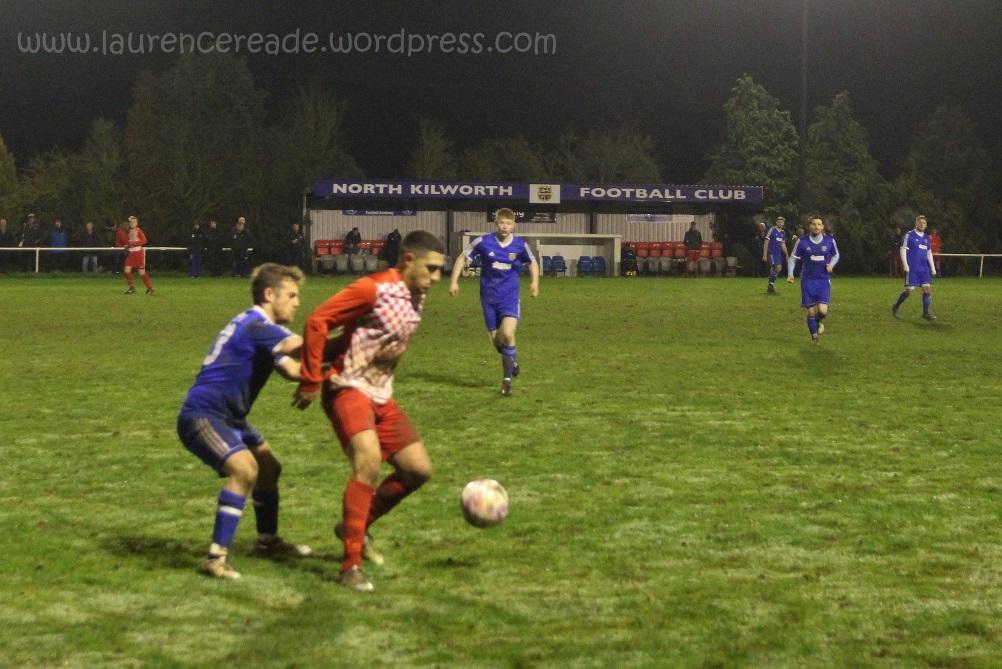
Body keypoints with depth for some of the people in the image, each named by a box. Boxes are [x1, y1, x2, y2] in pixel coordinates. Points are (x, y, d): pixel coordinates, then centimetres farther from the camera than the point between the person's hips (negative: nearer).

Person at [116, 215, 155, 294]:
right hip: (131, 253, 6)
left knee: (141, 273, -4)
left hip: (139, 253, -6)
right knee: (127, 270, -5)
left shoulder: (138, 231, -8)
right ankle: (132, 287, 7)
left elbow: (144, 240, -18)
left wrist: (133, 243, -23)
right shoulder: (128, 232, 12)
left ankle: (150, 288, 9)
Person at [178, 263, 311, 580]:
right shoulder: (256, 325, -17)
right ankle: (216, 557, -27)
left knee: (269, 467, 21)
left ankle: (267, 541, 38)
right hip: (202, 415, -11)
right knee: (245, 469, -29)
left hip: (228, 417, 11)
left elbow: (292, 370, 2)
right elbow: (300, 346, -33)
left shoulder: (257, 327, 14)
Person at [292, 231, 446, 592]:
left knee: (418, 469, 7)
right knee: (368, 461, -27)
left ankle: (358, 526, 26)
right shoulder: (375, 289, -18)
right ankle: (351, 564, -22)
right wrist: (311, 381, -16)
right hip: (348, 389, -9)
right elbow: (317, 321, -19)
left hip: (381, 396, 9)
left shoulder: (417, 298, 9)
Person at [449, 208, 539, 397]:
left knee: (507, 333, -22)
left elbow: (533, 262, 14)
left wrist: (535, 282, 0)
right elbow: (463, 258, 3)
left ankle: (507, 380, -10)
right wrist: (454, 281, -4)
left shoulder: (520, 245, -6)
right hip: (489, 298, 1)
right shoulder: (483, 242, -9)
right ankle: (512, 356, 42)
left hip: (510, 296, -1)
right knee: (496, 340, 5)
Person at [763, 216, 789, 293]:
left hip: (778, 253, 6)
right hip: (771, 252, -6)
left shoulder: (783, 232, 13)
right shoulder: (772, 230, -6)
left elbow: (783, 245, 22)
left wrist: (787, 255, 18)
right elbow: (766, 242, -7)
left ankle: (770, 286, 13)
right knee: (778, 267, -18)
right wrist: (765, 255, -12)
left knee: (773, 269, 7)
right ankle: (771, 283, -10)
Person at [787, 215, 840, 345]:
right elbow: (793, 258, 3)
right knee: (811, 312, 1)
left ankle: (819, 321, 23)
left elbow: (836, 255, 15)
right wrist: (790, 274, -10)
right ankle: (814, 337, 22)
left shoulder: (829, 241, -2)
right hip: (808, 281, 0)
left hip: (824, 281, 0)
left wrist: (831, 265, -6)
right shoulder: (802, 242, -5)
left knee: (822, 311, -15)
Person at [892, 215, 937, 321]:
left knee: (927, 288, -5)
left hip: (924, 268, 6)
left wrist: (932, 268, 15)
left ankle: (926, 313, -1)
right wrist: (905, 265, -15)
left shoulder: (926, 238, 14)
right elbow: (903, 250, -7)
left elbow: (929, 253, 20)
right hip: (912, 268, -6)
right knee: (909, 290, -6)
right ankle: (896, 307, 15)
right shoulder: (909, 235, -4)